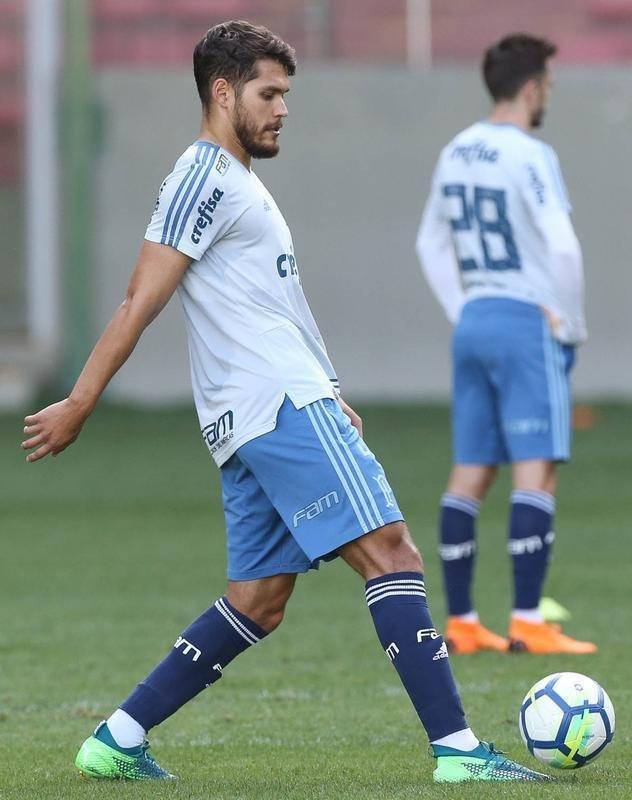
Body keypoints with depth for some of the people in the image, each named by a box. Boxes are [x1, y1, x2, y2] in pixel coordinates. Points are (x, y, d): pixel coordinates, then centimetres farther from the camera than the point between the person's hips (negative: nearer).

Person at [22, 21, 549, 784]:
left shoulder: (233, 180, 24)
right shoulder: (205, 178, -7)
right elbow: (141, 301, -12)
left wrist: (326, 399, 25)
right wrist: (79, 404, -15)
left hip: (258, 419, 10)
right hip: (283, 407, -10)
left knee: (258, 601, 9)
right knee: (389, 550, -13)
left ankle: (117, 740, 8)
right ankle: (458, 750, -18)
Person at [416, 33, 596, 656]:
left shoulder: (455, 154, 11)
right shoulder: (529, 156, -13)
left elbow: (430, 242, 21)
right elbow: (562, 247, -19)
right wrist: (571, 325, -7)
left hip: (472, 323, 8)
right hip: (527, 324, -8)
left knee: (470, 475, 9)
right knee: (536, 471, -8)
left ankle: (460, 624, 11)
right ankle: (527, 624, -13)